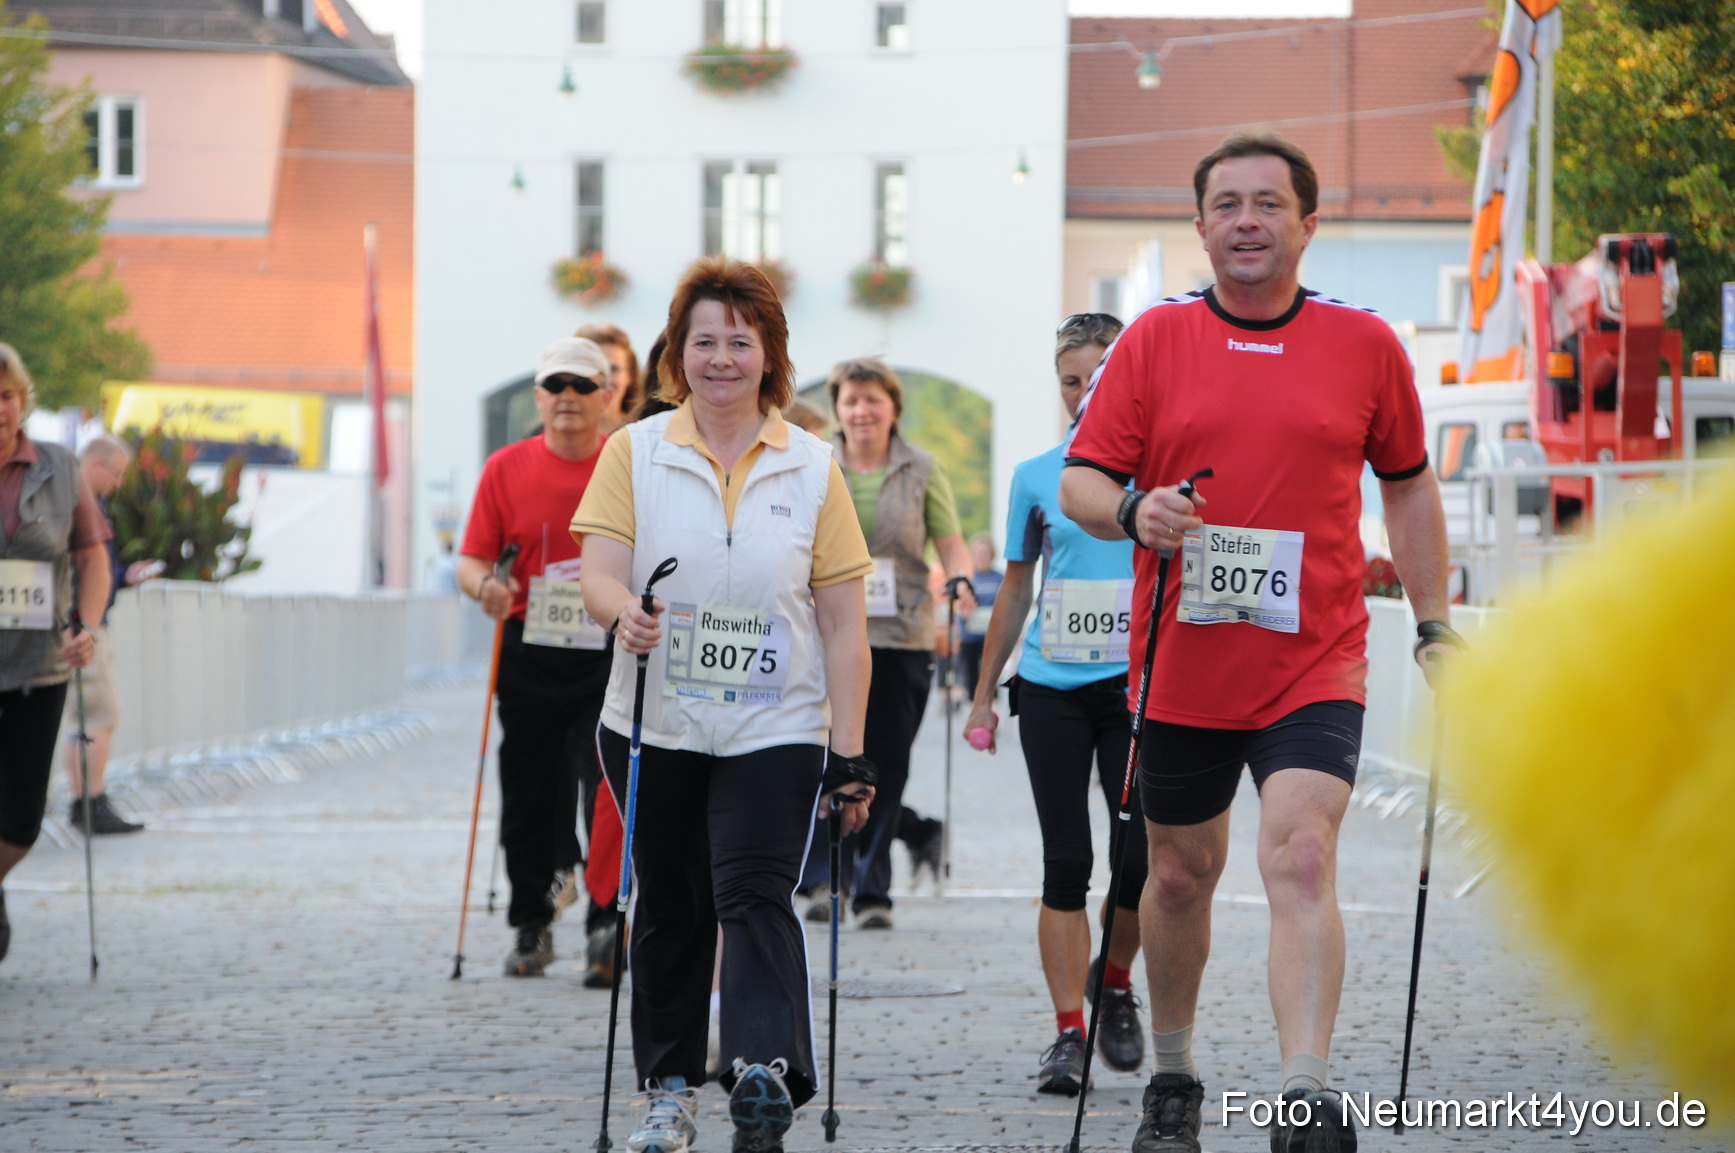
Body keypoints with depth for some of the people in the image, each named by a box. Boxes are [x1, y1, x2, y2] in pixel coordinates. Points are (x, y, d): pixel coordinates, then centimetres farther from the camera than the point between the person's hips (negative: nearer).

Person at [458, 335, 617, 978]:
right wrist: (484, 584, -19)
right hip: (529, 655, 2)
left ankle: (608, 921, -4)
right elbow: (471, 559, 2)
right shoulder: (506, 469, 4)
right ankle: (531, 927, 19)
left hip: (612, 655, -2)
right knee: (527, 799, 6)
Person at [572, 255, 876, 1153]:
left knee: (754, 895, -17)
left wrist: (849, 753, -3)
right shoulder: (635, 452, 3)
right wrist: (625, 612, -29)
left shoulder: (812, 468, 3)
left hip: (774, 731, -2)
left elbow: (843, 621, 2)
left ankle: (766, 1071, -29)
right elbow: (599, 573, -4)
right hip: (655, 728, 2)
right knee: (668, 906, 9)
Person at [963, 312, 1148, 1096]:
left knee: (1142, 857, -10)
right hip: (1052, 687, 1)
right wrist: (984, 694, 17)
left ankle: (1116, 984, 18)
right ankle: (1069, 1033, 2)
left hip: (1138, 685, -1)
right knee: (1066, 861, -2)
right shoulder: (1036, 479, 9)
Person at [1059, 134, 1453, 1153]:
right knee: (1182, 873, 13)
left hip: (1316, 666, -2)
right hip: (1183, 668, 2)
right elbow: (1079, 481, 1)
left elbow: (1408, 485, 15)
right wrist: (1132, 511, -21)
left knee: (1302, 858, -19)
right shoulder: (1155, 340, 2)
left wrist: (1434, 625, 14)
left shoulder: (1365, 344, 3)